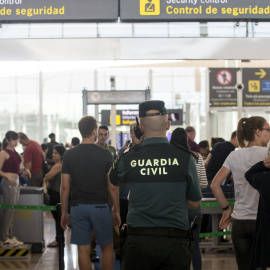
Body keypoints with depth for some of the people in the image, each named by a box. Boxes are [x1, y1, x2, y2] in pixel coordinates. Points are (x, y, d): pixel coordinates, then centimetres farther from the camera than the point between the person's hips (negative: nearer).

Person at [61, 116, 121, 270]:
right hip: (100, 206, -2)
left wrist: (64, 212, 8)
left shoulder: (69, 155, 0)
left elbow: (65, 187, 0)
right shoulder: (105, 154, -5)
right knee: (107, 248, 11)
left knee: (83, 250, 4)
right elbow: (112, 186, -5)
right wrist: (117, 211, 4)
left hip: (78, 207, 2)